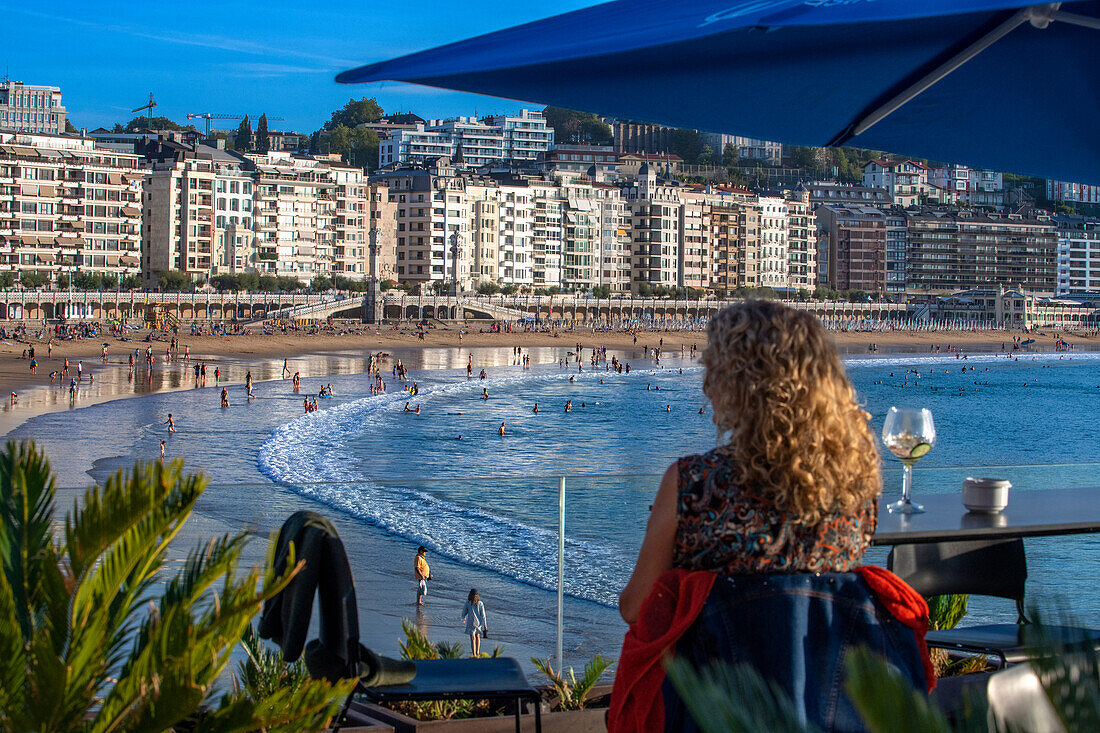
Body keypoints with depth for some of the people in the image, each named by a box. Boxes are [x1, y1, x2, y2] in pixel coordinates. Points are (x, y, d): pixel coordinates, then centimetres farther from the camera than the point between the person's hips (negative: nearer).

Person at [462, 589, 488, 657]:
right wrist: (485, 625, -2)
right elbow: (483, 615, -5)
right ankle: (477, 653, 28)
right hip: (479, 622, 3)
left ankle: (474, 655, -5)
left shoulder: (468, 603, -9)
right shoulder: (480, 603, -4)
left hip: (471, 622, -3)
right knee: (477, 636, 23)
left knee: (472, 638, -1)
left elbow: (464, 612, 3)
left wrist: (463, 618, 27)